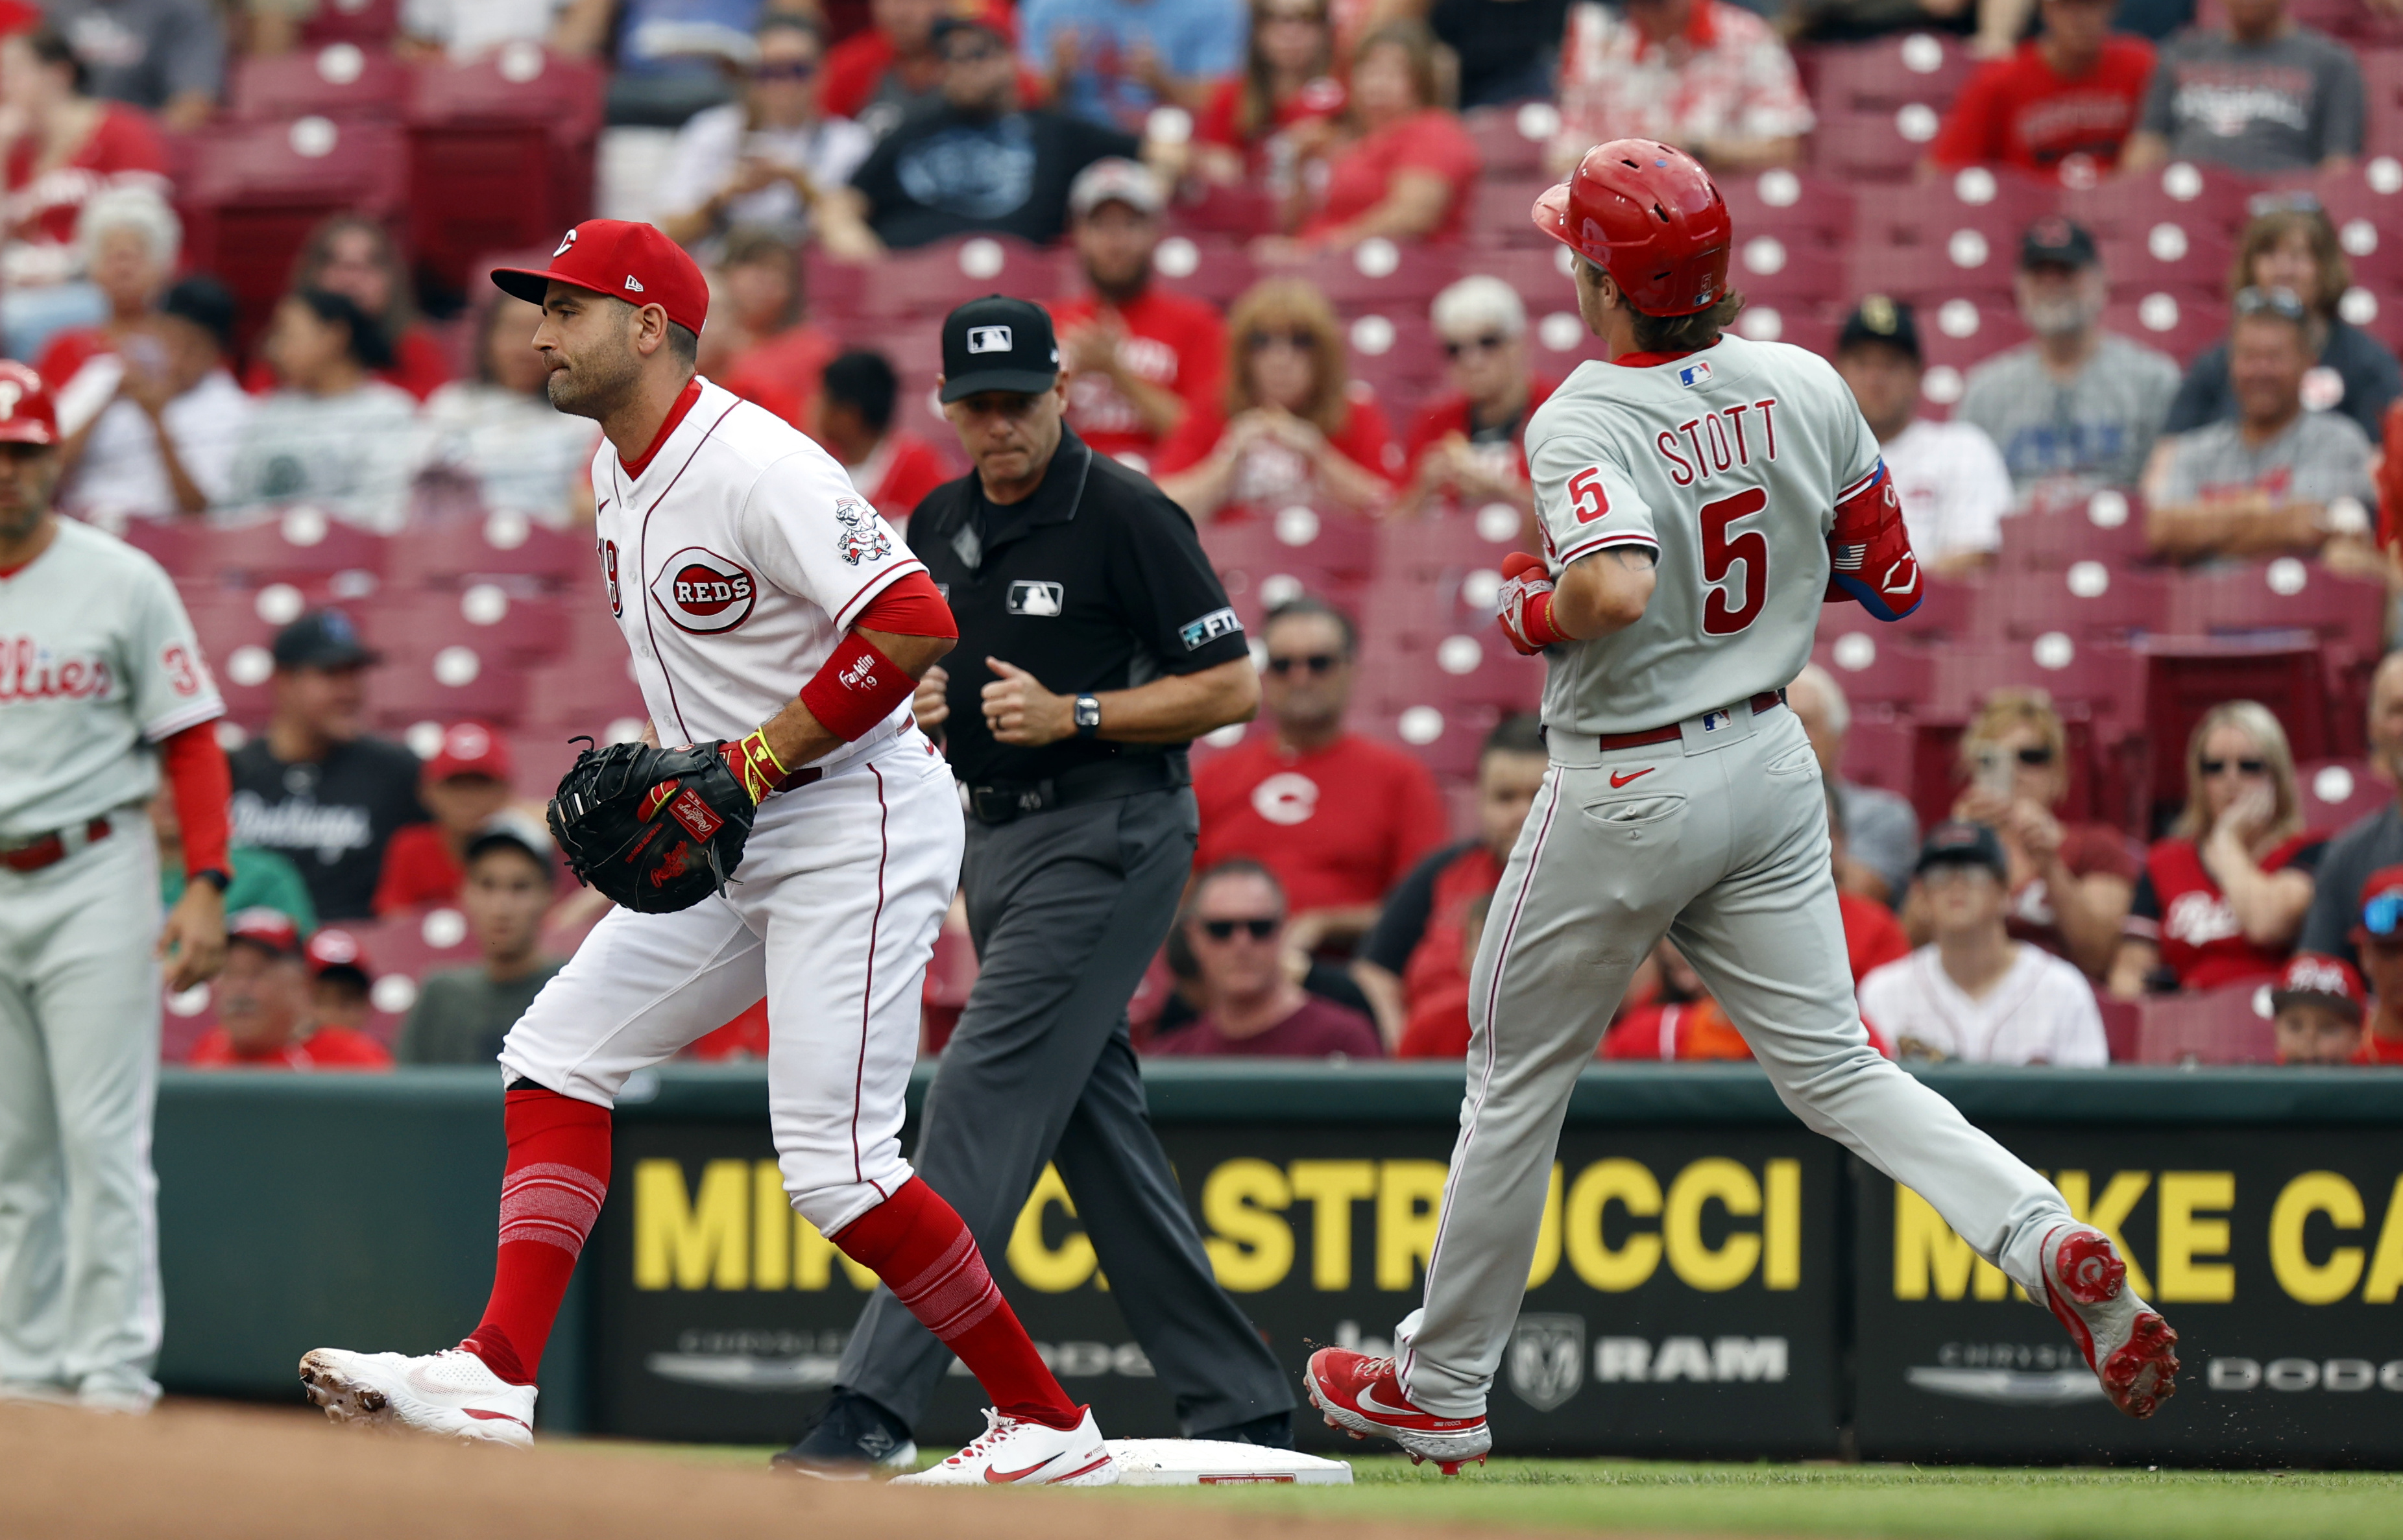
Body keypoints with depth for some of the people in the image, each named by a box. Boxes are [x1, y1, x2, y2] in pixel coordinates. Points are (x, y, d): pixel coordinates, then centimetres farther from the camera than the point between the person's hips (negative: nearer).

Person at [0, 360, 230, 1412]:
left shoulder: (122, 583, -1)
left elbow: (190, 741, -2)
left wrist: (206, 887, -11)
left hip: (93, 878, -3)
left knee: (103, 1137, -7)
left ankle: (116, 1358, -5)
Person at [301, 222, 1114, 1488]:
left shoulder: (753, 466, -19)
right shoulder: (616, 467, 11)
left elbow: (915, 624, -28)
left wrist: (751, 760, -23)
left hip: (855, 823, -10)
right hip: (738, 838, 10)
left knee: (833, 1164, -13)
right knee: (557, 1052, 3)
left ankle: (1047, 1423, -3)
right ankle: (497, 1376, -4)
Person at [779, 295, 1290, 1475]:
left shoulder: (1125, 516, -11)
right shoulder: (938, 527, 12)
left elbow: (1231, 686, -11)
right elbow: (905, 677, 23)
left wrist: (1072, 715, -20)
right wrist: (908, 703, -1)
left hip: (1109, 834, -9)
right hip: (996, 838, 9)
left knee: (984, 1096, -16)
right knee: (1095, 1127, 8)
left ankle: (875, 1407, -21)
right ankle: (1238, 1409, 15)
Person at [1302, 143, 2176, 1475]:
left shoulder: (1582, 425, -20)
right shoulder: (1805, 389, -2)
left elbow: (1615, 590, -37)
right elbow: (1892, 582, 5)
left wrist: (1530, 610, -15)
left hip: (1626, 793, -5)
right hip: (1771, 762, 5)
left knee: (1518, 1078, 11)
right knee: (1833, 1070, 7)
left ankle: (1439, 1389, 23)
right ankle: (2048, 1242, -17)